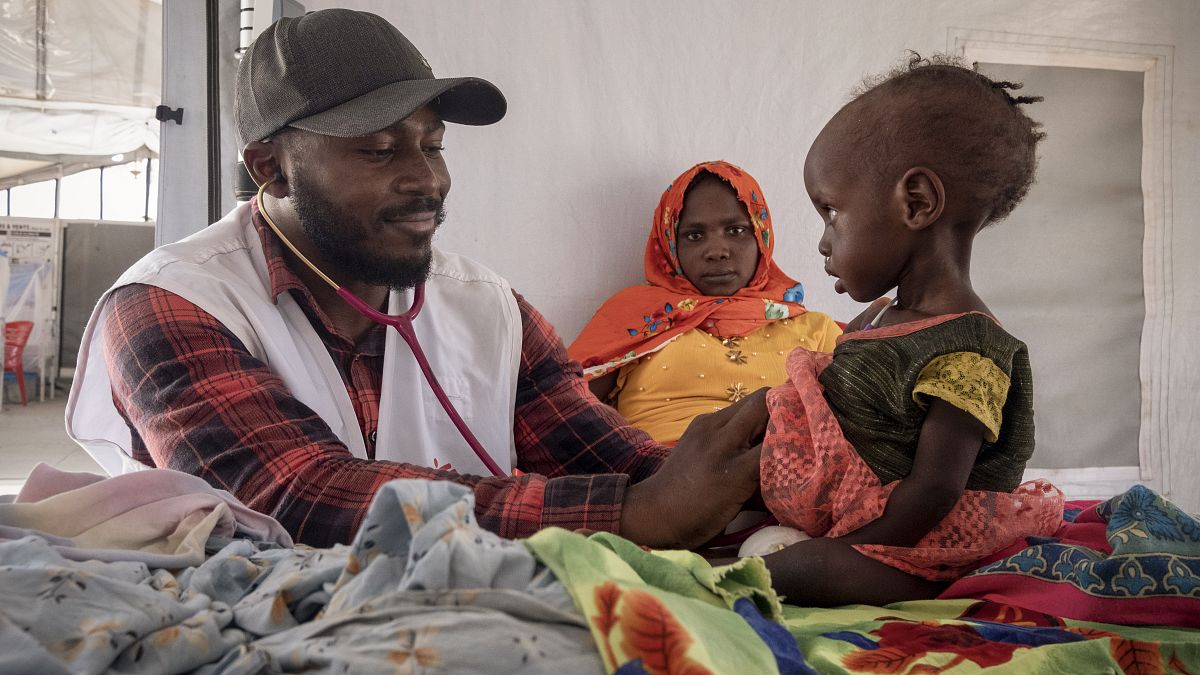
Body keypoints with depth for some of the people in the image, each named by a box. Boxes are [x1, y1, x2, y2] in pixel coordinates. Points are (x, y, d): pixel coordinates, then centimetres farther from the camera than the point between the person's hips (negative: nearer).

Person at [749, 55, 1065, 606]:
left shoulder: (964, 353, -23)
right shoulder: (891, 320, 11)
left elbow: (934, 490, -25)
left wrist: (834, 553, -23)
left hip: (914, 553, -11)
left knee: (812, 568, -34)